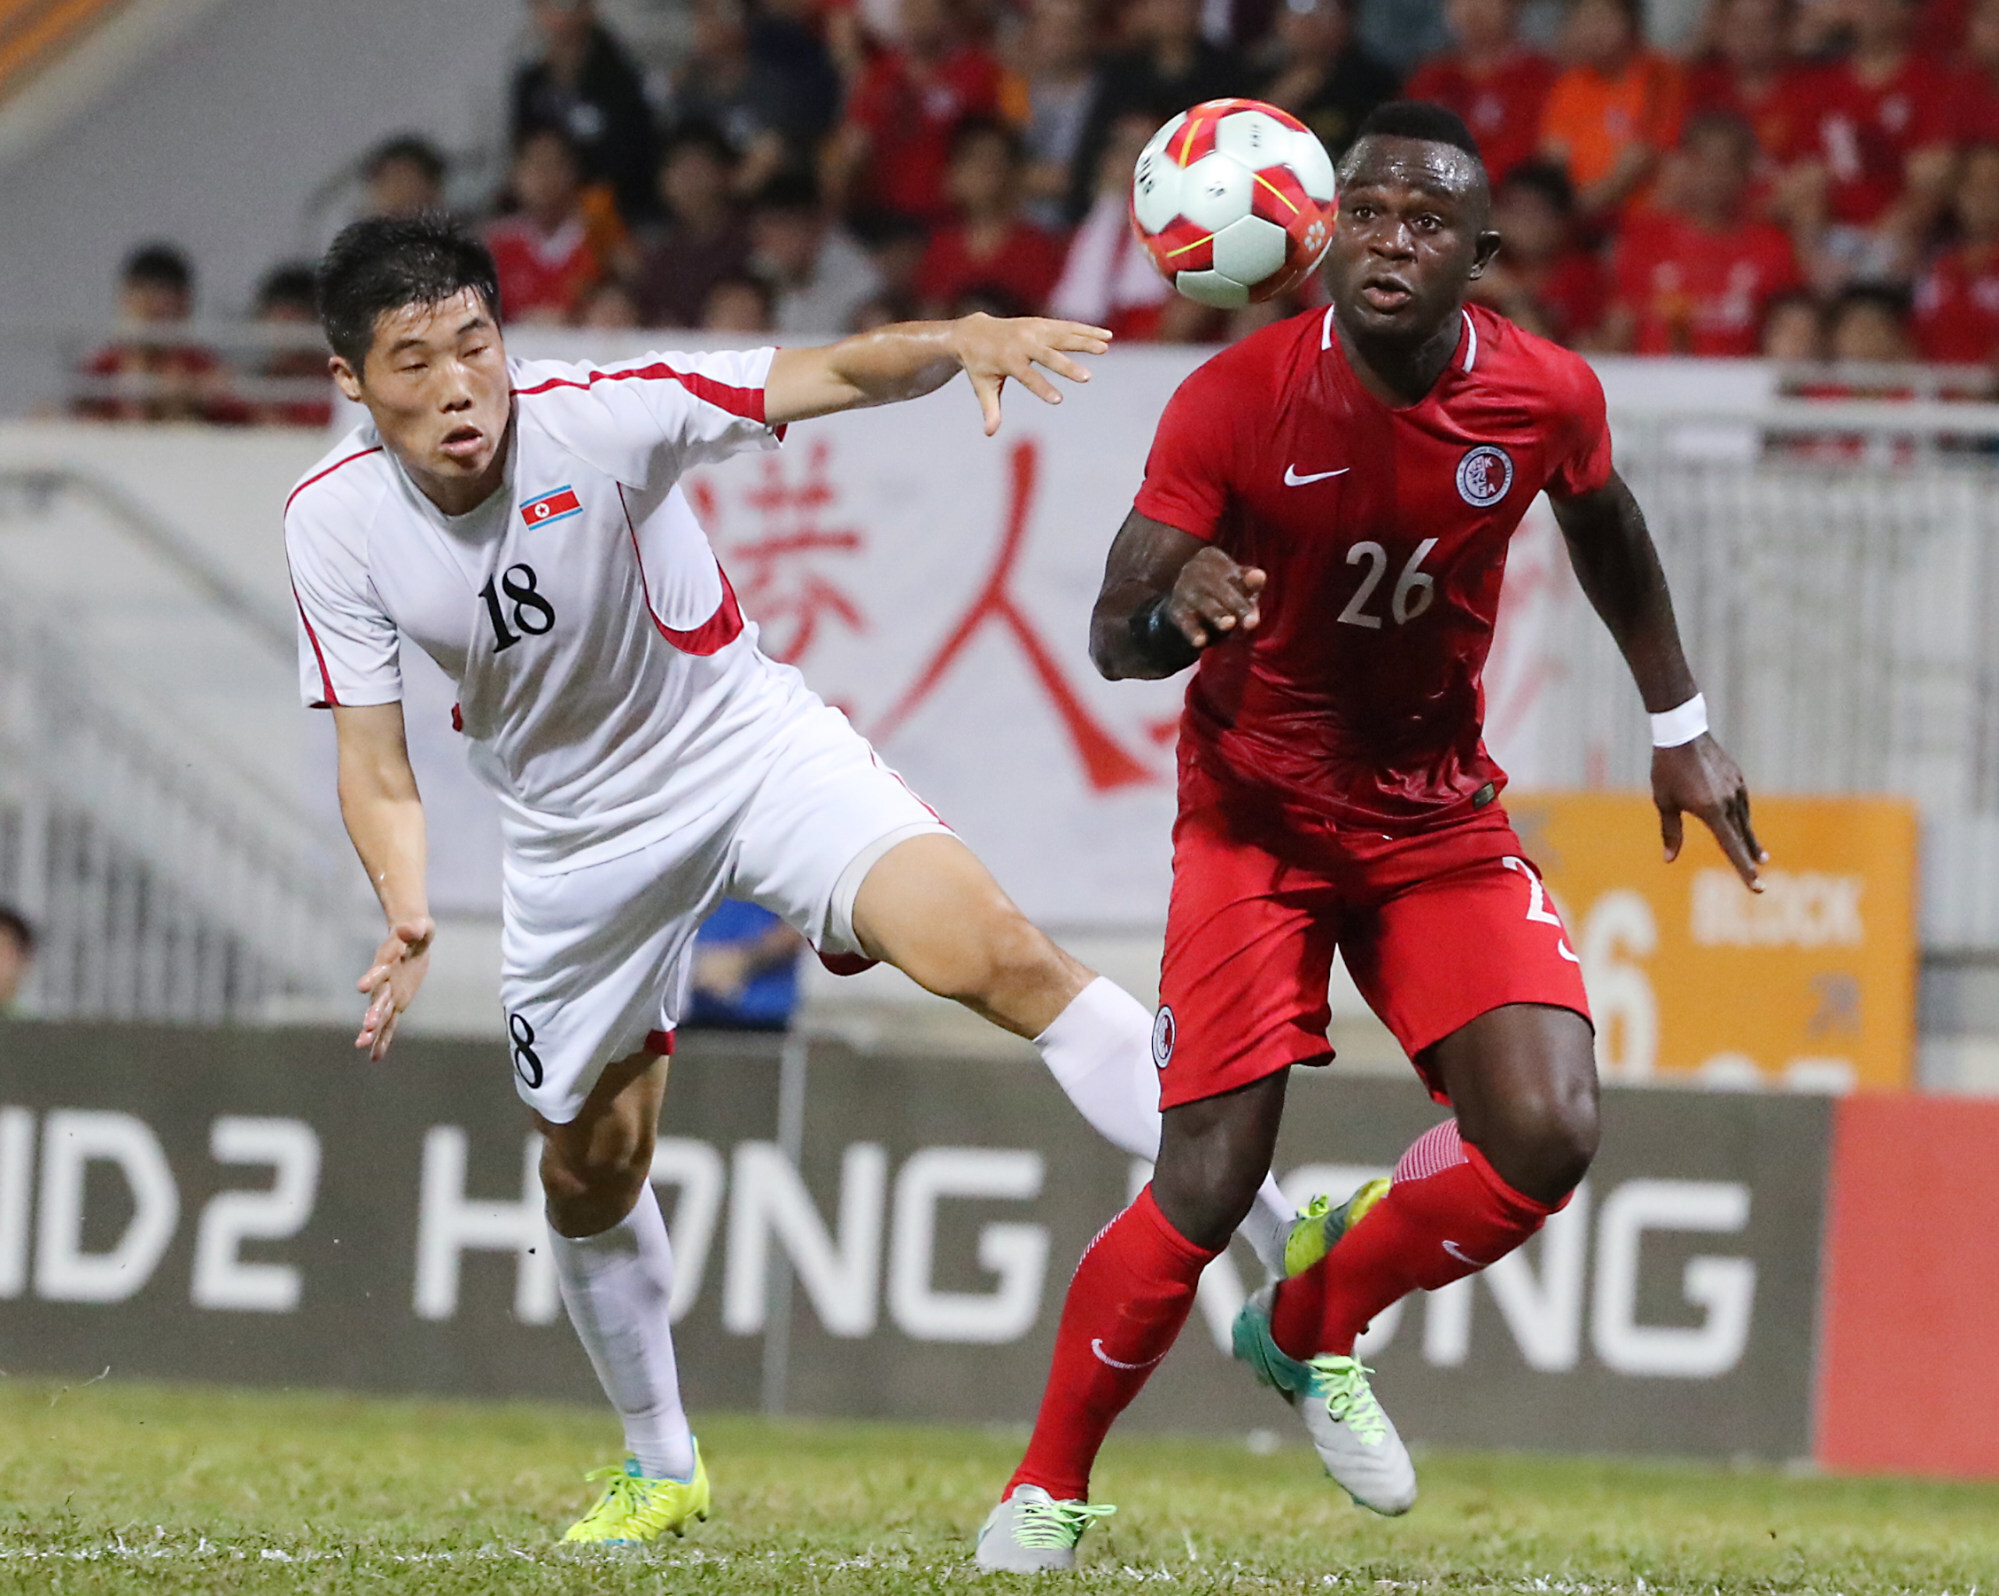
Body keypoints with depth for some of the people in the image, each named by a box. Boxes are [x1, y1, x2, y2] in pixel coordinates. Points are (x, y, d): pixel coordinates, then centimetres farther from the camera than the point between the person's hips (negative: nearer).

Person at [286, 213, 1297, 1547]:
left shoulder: (592, 419, -25)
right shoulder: (335, 523, -16)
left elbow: (824, 377, -31)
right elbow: (376, 767, -10)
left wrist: (960, 340, -52)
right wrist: (408, 916, -29)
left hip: (746, 739, -4)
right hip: (579, 828, 4)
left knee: (988, 949, -26)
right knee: (591, 1165, 13)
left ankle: (1276, 1244, -24)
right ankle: (661, 1465, 39)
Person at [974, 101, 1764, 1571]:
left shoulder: (1546, 399, -11)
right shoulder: (1237, 400, -19)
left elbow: (1608, 535, 13)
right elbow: (1113, 639, -19)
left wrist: (1680, 728, 18)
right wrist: (1176, 612, -42)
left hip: (1440, 819, 3)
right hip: (1255, 814, -3)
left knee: (1547, 1139, -15)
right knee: (1209, 1186, -12)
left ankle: (1314, 1328, 15)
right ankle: (1050, 1485, 11)